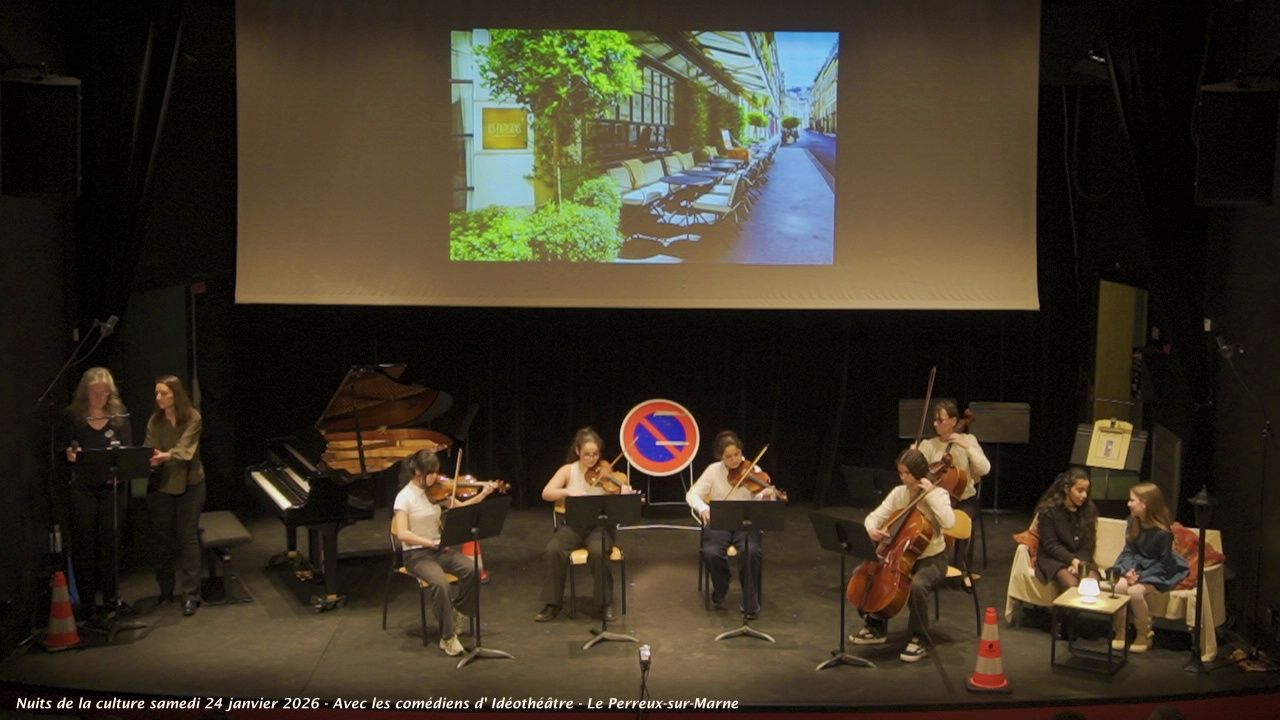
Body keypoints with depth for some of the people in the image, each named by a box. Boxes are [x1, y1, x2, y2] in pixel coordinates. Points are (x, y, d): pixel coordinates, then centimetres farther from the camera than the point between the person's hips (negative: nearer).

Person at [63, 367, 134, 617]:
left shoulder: (119, 417, 4)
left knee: (110, 541, 5)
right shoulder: (73, 416, 3)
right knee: (84, 543, 2)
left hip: (113, 486, 0)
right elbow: (66, 449, 6)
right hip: (82, 487, 0)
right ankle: (87, 599, 10)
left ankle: (110, 597, 15)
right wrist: (69, 454, -17)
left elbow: (127, 451, 0)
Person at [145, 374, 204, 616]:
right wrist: (148, 461, -29)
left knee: (188, 537, -2)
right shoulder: (155, 421, 2)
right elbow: (150, 451, -5)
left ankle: (191, 595, 0)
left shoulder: (192, 418, -8)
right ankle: (165, 591, 21)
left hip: (189, 484, -3)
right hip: (160, 485, 3)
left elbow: (184, 448, -22)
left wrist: (166, 456, -42)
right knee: (163, 539, 9)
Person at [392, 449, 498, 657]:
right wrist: (431, 543, -29)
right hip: (417, 554, -5)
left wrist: (482, 495, -5)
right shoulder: (404, 497, -14)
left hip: (440, 549, 6)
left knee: (472, 569, -21)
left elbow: (460, 507, 8)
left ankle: (458, 612, 6)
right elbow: (402, 534, -23)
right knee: (440, 584, -33)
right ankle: (448, 637, -18)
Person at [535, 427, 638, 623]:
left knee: (598, 552, -34)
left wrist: (625, 496, -31)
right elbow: (546, 493, -9)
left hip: (599, 525, -1)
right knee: (553, 550, -28)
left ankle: (605, 603, -12)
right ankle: (552, 603, -11)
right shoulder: (568, 470, 1)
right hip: (573, 525, 1)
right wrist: (568, 492, -26)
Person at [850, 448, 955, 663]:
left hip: (931, 560, -6)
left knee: (917, 585, -37)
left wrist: (930, 494, -26)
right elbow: (875, 516, -1)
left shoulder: (938, 494, -12)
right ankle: (877, 628, 9)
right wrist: (872, 529, -23)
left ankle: (918, 641, -17)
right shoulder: (898, 493, 1)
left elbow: (948, 522, -30)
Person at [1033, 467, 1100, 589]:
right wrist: (1072, 560, -25)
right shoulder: (1049, 510, -8)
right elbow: (1050, 545, -10)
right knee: (1073, 585, -31)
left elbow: (1089, 544, 3)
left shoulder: (1089, 509, 5)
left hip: (1081, 558, 4)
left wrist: (1080, 562, -16)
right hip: (1053, 558, -4)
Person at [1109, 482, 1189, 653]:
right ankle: (1120, 633, -10)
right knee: (1117, 586, -25)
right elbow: (1128, 551, 2)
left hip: (1156, 573, -5)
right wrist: (1129, 570, -17)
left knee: (1135, 591, -32)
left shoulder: (1162, 533, -21)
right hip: (1136, 567, 5)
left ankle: (1144, 636, -9)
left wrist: (1142, 576, -23)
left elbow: (1164, 563, -15)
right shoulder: (1133, 523, -2)